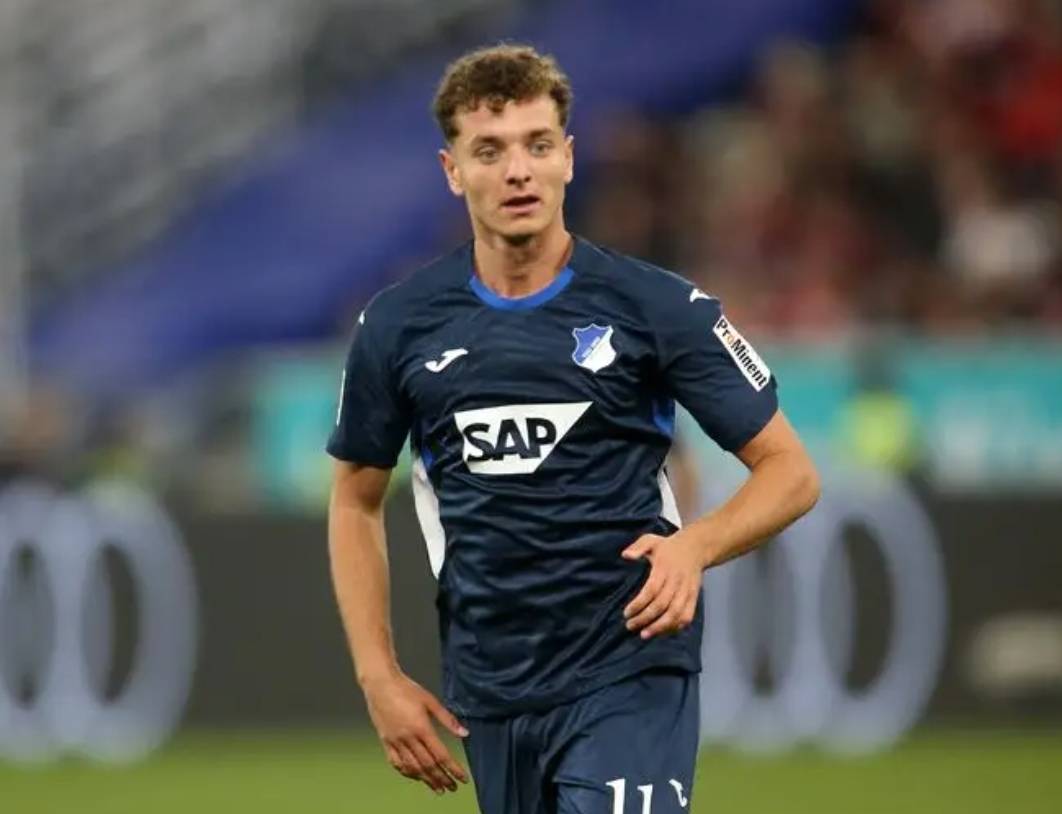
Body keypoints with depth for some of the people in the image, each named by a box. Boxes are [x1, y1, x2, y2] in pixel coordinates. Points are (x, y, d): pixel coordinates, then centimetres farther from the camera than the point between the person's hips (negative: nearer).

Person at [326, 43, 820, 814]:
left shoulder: (661, 308, -5)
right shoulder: (398, 327, 4)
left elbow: (791, 471, -1)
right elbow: (356, 501, 16)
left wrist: (695, 545, -21)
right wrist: (379, 677, 7)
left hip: (630, 680, -4)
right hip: (491, 695, 4)